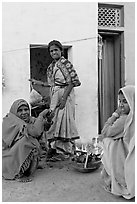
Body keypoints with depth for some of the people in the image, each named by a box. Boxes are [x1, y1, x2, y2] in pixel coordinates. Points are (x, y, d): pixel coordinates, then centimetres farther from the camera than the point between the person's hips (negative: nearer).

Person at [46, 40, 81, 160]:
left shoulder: (65, 63, -9)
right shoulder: (51, 66, 15)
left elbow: (72, 81, -15)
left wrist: (64, 97, -20)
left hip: (65, 95, -8)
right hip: (54, 96, 8)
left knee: (63, 119, -5)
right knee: (55, 121, 9)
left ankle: (65, 149, 5)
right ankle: (57, 146, 20)